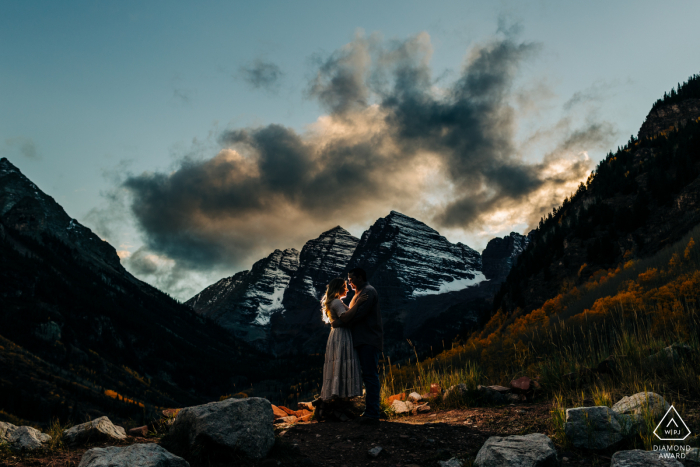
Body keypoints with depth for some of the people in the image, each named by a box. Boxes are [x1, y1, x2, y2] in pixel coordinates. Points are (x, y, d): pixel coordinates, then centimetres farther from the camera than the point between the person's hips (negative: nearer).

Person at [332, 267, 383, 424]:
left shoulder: (368, 292, -9)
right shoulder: (360, 293, 24)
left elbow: (359, 314, -18)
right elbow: (353, 315, 20)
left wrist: (340, 323, -11)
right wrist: (341, 320, 3)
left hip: (369, 341, -10)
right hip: (363, 341, 10)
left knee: (370, 376, -11)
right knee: (368, 376, 10)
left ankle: (372, 413, -12)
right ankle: (370, 412, 14)